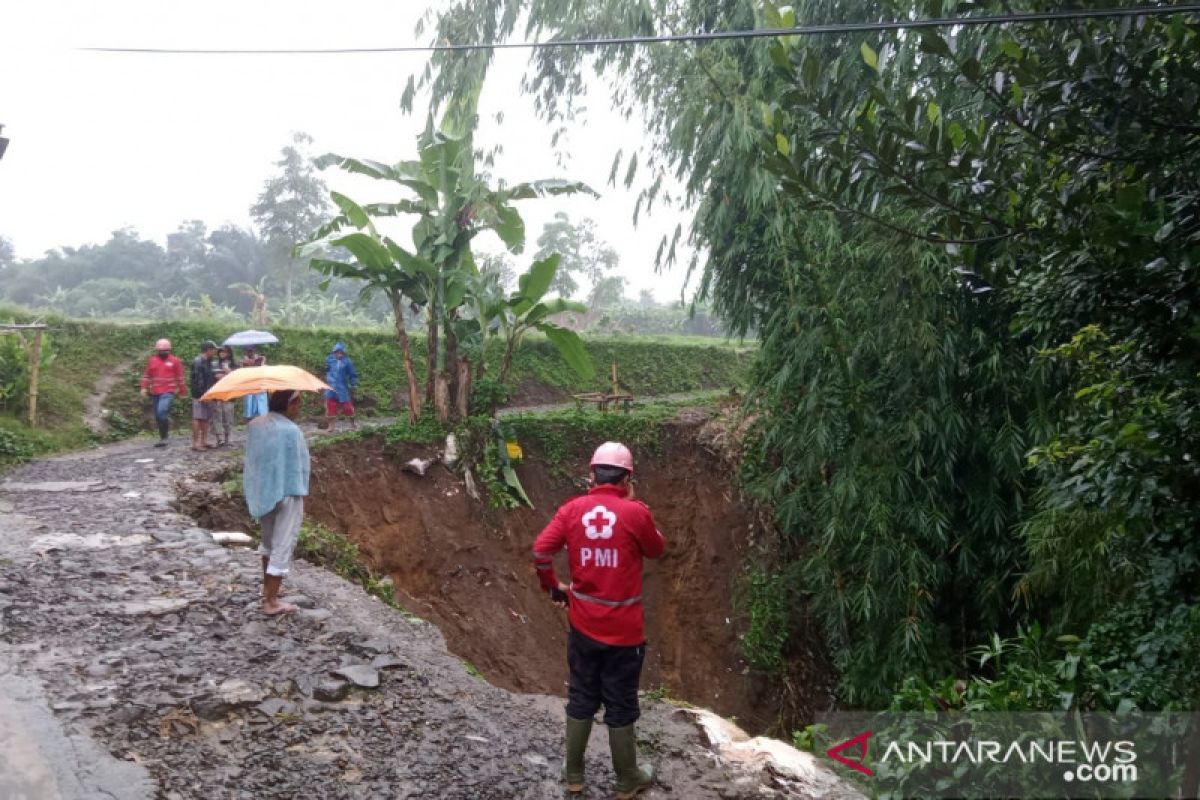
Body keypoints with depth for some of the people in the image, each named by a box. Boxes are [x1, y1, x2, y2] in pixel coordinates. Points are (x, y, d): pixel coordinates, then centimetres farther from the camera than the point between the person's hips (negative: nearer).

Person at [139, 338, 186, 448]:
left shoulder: (175, 361, 2)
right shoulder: (152, 360, 11)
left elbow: (180, 377, 6)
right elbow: (146, 375, 15)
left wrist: (181, 391, 8)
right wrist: (144, 388, 5)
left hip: (168, 392, -5)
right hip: (155, 392, 5)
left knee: (162, 411, -23)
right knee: (158, 416, 9)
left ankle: (164, 437, -15)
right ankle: (163, 436, 20)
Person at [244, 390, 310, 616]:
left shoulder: (254, 425, 0)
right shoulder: (290, 431, -20)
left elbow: (252, 459, 6)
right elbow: (295, 467, -16)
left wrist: (256, 492, 14)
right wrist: (298, 495, -8)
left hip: (260, 493, 8)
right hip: (285, 494, -7)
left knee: (268, 541, 25)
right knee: (282, 547, 2)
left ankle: (267, 589, 39)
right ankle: (271, 602, 5)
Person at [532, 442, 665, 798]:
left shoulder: (573, 508, -5)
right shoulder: (635, 512, -14)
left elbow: (540, 551, -9)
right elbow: (656, 549, 4)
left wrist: (554, 587, 8)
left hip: (583, 626, 3)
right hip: (624, 630, -3)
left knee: (581, 700, 19)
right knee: (621, 707, 11)